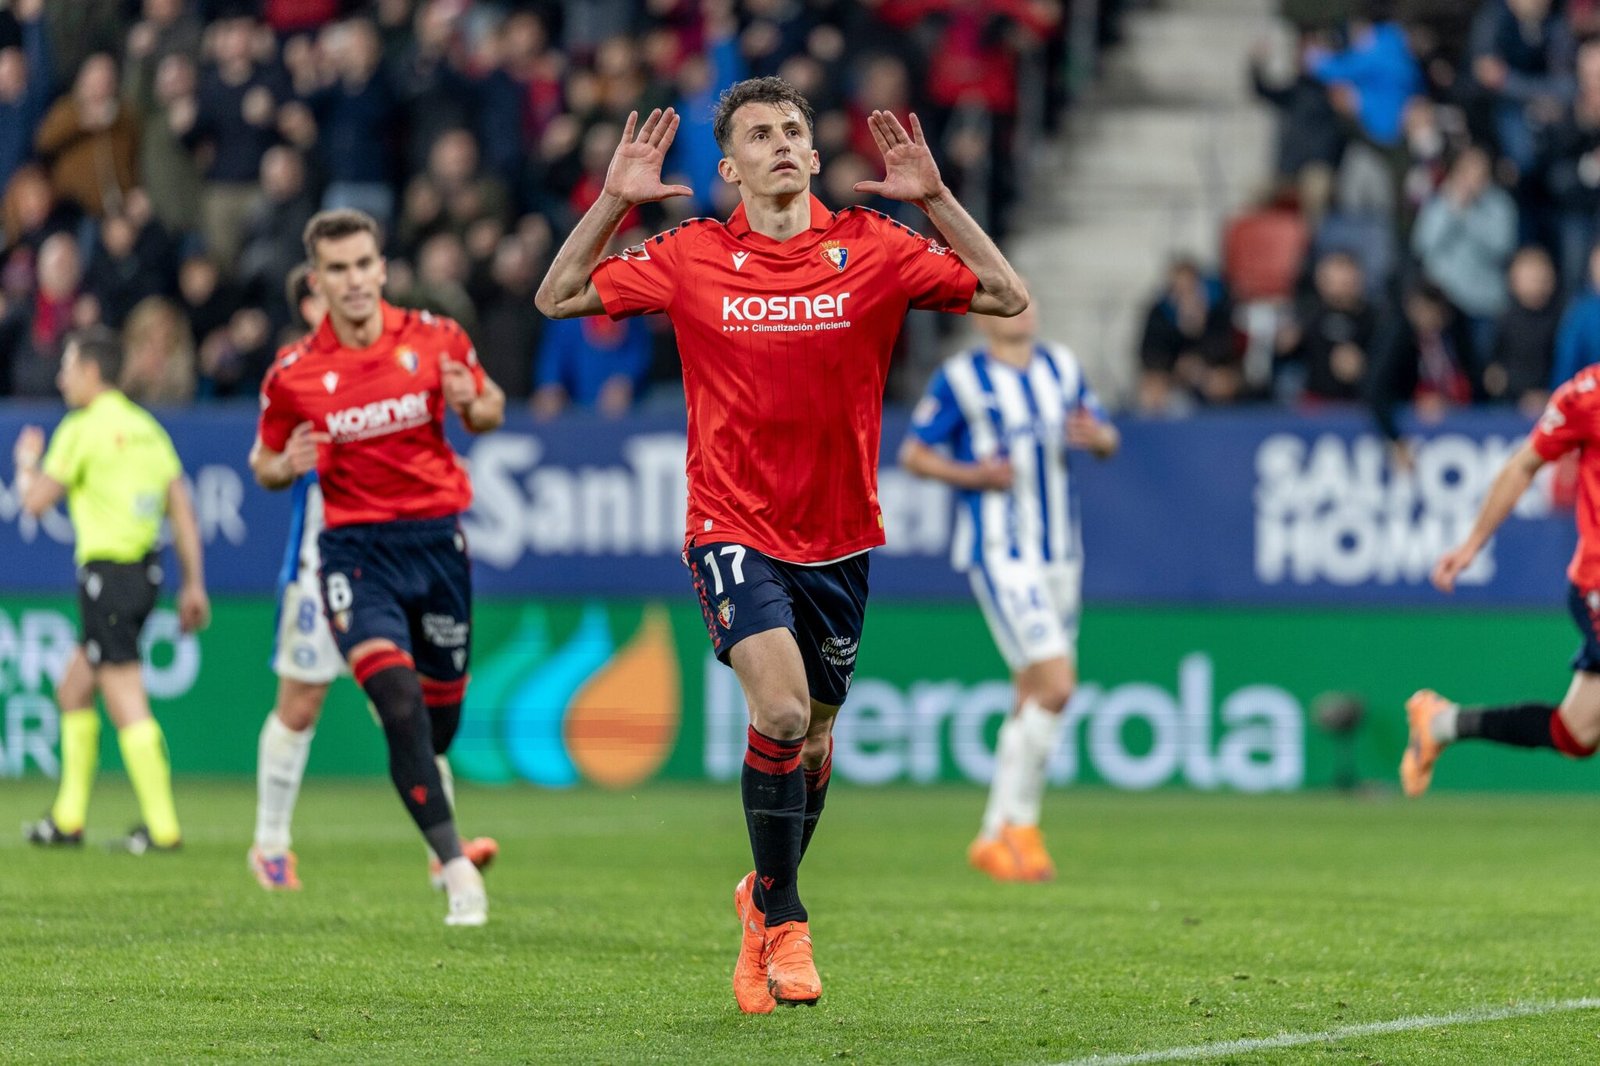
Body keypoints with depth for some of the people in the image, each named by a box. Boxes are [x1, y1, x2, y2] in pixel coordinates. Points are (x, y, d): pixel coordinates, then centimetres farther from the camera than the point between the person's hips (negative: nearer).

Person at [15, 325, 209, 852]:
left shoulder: (84, 428, -10)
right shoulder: (145, 427, 13)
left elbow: (36, 500, -8)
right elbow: (183, 510, 11)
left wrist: (26, 460, 12)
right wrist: (194, 582, 13)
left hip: (108, 569, -9)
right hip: (145, 569, 9)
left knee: (127, 706, -7)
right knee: (73, 691, 19)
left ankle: (163, 827, -10)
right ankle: (68, 818, 22)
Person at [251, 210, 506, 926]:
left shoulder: (435, 339, -2)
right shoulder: (293, 376, -5)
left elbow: (490, 411, 13)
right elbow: (265, 464, 10)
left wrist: (473, 404, -10)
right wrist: (288, 465, -14)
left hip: (436, 537, 2)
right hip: (355, 548, -2)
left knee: (439, 713, 11)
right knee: (397, 697, -23)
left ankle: (443, 841, 45)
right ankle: (455, 866, -23)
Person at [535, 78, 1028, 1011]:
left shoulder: (872, 250, -1)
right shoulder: (691, 257, -2)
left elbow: (1007, 297, -1)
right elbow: (558, 299, 5)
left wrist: (935, 199, -11)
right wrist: (614, 201, -7)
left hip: (839, 537, 3)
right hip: (733, 527, -3)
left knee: (814, 736, 13)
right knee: (780, 708, -23)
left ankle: (766, 900, 39)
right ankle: (785, 920, -6)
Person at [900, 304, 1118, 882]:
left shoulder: (1062, 367, 10)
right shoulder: (960, 378, -6)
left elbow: (1107, 439, 17)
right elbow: (914, 453, -2)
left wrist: (1096, 437, -7)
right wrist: (972, 475, -18)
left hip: (1059, 553, 7)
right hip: (999, 554, -6)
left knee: (1033, 699, 9)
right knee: (1056, 685, -17)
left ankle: (997, 835, 18)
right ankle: (1017, 824, -7)